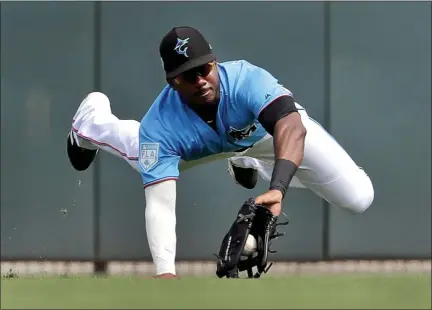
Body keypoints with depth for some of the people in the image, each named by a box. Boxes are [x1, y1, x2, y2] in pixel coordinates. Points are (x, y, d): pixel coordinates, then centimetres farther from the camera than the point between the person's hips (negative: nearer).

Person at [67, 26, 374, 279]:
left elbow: (291, 126, -62)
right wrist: (165, 271, -60)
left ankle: (250, 163, 23)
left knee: (359, 198, -5)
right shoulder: (160, 127, -41)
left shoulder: (246, 79, -46)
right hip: (206, 143, 1)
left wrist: (277, 188, -79)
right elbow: (159, 203, -45)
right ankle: (92, 120, 60)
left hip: (266, 130, -1)